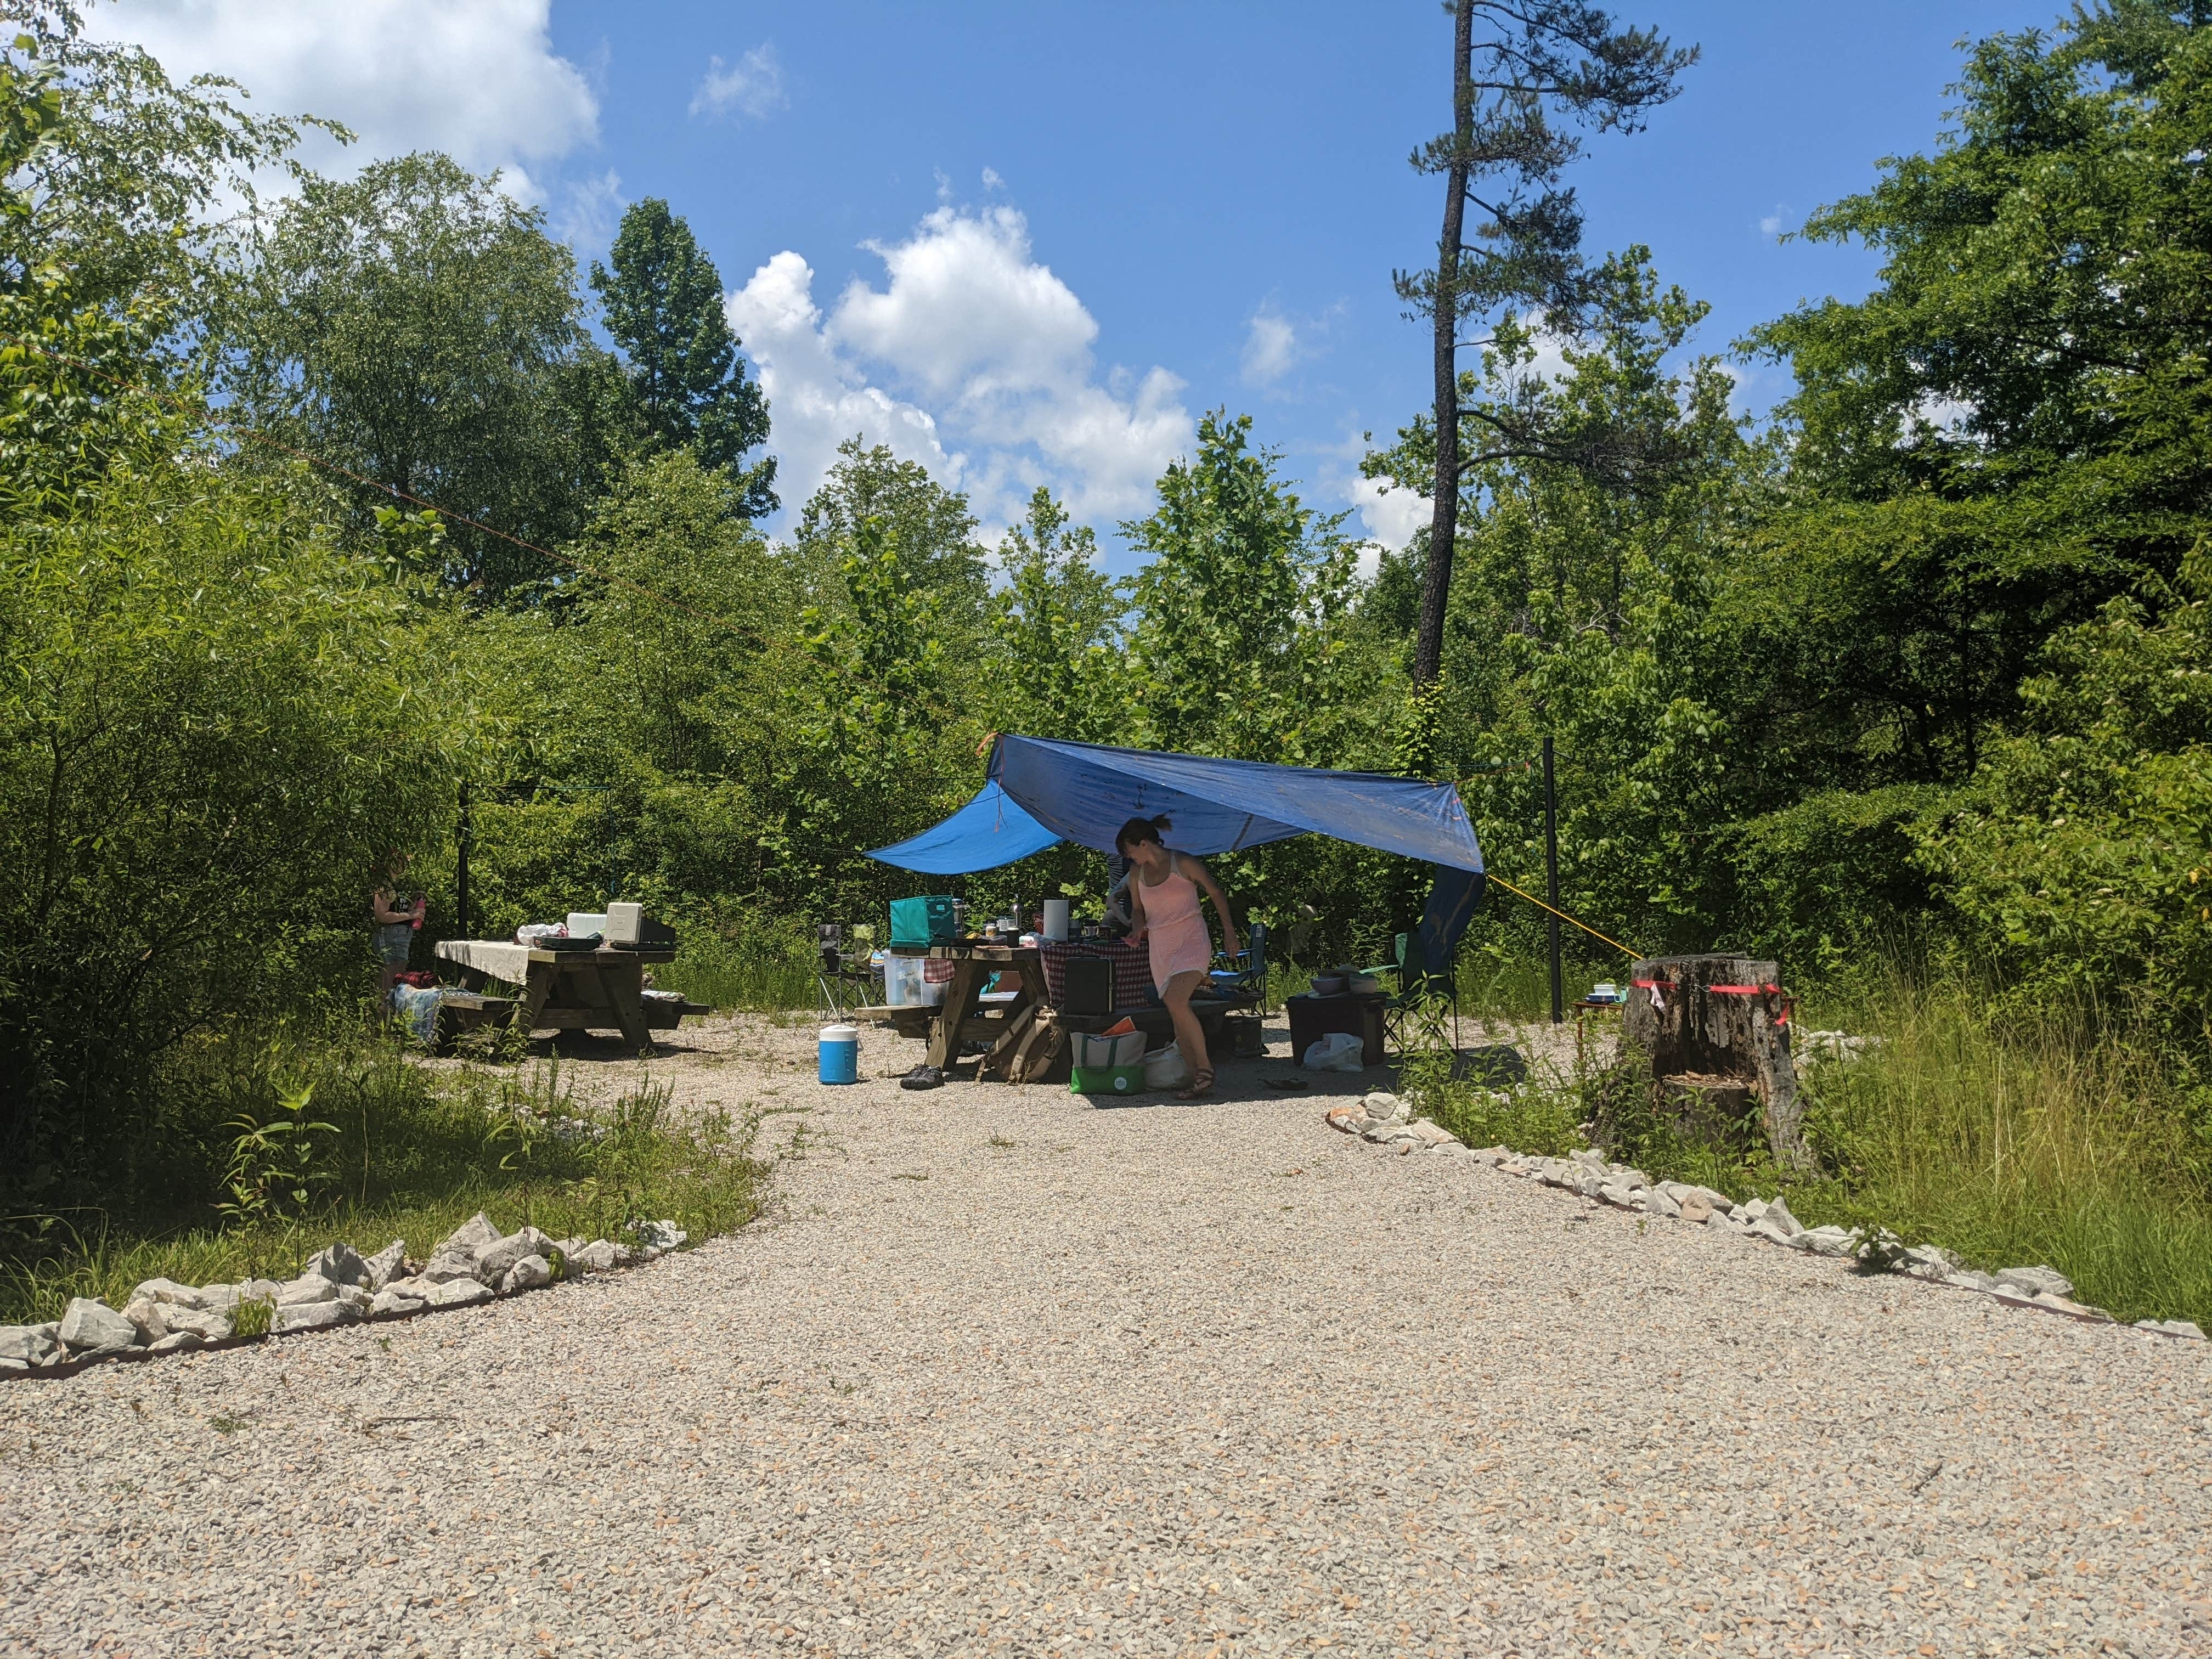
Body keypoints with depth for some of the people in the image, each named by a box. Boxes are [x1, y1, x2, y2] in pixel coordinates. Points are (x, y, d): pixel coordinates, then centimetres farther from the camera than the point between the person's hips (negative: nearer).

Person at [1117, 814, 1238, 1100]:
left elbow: (1217, 894, 2)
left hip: (1192, 941, -6)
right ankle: (1200, 1079, 5)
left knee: (1176, 1001, -25)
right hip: (1160, 948, 6)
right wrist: (1138, 929, -1)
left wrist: (1230, 933, 2)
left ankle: (1205, 1066, -14)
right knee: (1178, 1015, 1)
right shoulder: (1136, 872, 8)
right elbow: (1138, 909, 21)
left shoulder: (1183, 863, -7)